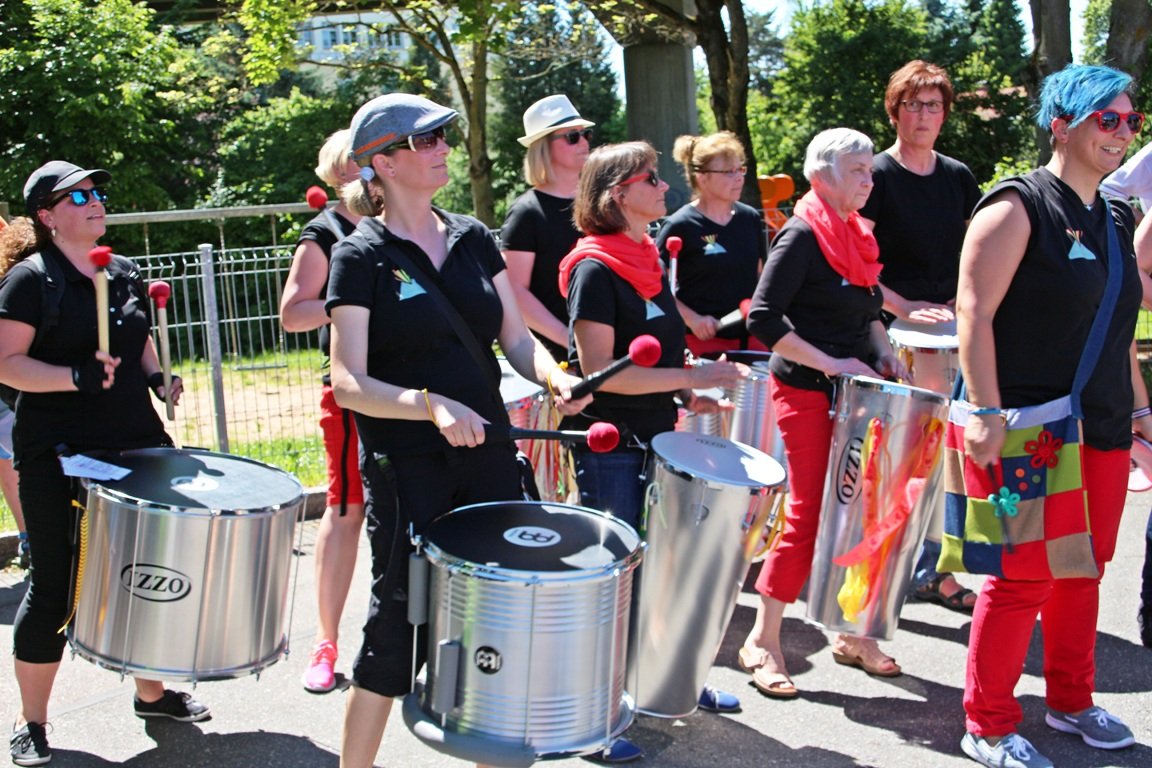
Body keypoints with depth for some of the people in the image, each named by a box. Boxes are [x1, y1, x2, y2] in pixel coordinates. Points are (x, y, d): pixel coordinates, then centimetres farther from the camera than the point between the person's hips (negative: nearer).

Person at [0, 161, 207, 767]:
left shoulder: (124, 275, 12)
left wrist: (157, 377, 4)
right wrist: (77, 376, -26)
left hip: (136, 444, 6)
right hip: (59, 458, -6)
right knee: (55, 587, 1)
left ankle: (152, 691, 32)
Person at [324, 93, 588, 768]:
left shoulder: (473, 238, 8)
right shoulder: (362, 256, -8)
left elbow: (517, 338, 9)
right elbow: (349, 384, -14)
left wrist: (555, 377, -12)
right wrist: (431, 404, -29)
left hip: (489, 457, 5)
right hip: (408, 470, -5)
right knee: (401, 623, 3)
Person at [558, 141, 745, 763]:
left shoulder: (652, 259, 10)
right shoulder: (596, 269, -15)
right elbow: (598, 369, -21)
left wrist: (687, 396, 6)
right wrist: (690, 376, -22)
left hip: (654, 439, 8)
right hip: (609, 447, -8)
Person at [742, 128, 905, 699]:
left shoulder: (857, 237, 13)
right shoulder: (802, 235, -12)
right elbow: (763, 319, -18)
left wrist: (882, 352, 6)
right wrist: (829, 363, -20)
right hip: (807, 395, -8)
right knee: (808, 516, -5)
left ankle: (852, 634, 23)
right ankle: (763, 642, 8)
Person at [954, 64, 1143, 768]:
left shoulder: (1116, 219, 14)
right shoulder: (1019, 207, -10)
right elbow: (974, 312, -16)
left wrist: (1133, 404, 19)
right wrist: (986, 413, -21)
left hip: (1103, 431, 8)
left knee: (1084, 570, 16)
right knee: (1023, 577, -3)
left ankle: (1071, 702, 33)